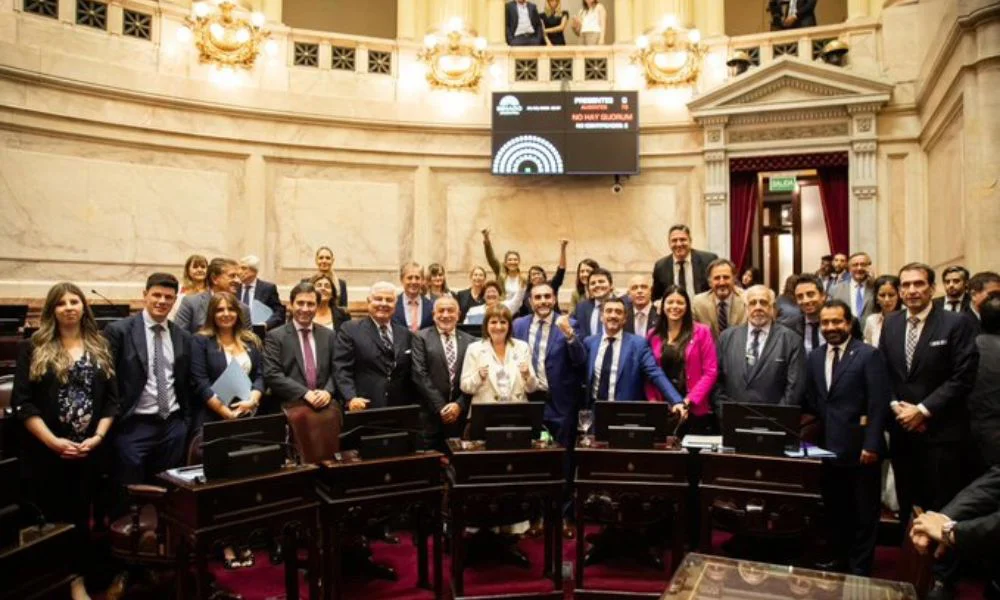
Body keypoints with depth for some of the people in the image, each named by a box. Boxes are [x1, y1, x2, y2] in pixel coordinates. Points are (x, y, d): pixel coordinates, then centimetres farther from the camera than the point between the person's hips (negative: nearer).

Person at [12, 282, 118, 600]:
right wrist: (52, 441, -15)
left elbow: (112, 399, 6)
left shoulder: (100, 348, 8)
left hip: (89, 450, 2)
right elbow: (22, 402, -6)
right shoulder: (33, 348, 0)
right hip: (45, 450, -2)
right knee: (48, 518, 5)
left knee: (81, 515, 10)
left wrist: (98, 436, -8)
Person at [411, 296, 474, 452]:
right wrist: (440, 407, -11)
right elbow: (420, 375, -7)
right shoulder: (421, 338, 1)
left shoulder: (469, 341, 10)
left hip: (461, 416, 3)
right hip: (430, 415, -2)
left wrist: (459, 405, -8)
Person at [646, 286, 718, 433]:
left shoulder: (701, 332, 0)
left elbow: (711, 371, -4)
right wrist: (652, 401, -4)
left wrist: (689, 400, -12)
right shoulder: (653, 335, 7)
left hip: (694, 410, -2)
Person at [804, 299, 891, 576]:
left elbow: (879, 404, -14)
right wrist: (825, 426, 2)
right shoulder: (814, 356, 9)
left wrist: (871, 445, -18)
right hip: (829, 446, 5)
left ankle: (859, 569, 22)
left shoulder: (869, 355, -8)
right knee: (835, 509, 16)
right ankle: (839, 560, 31)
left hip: (860, 448, -5)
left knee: (863, 513, 9)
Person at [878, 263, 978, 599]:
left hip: (941, 430, -4)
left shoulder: (956, 324, -7)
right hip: (902, 429, 4)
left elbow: (962, 379, -12)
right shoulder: (890, 324, 7)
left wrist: (923, 410, -15)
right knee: (908, 505, 13)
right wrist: (896, 407, -6)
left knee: (942, 507, 5)